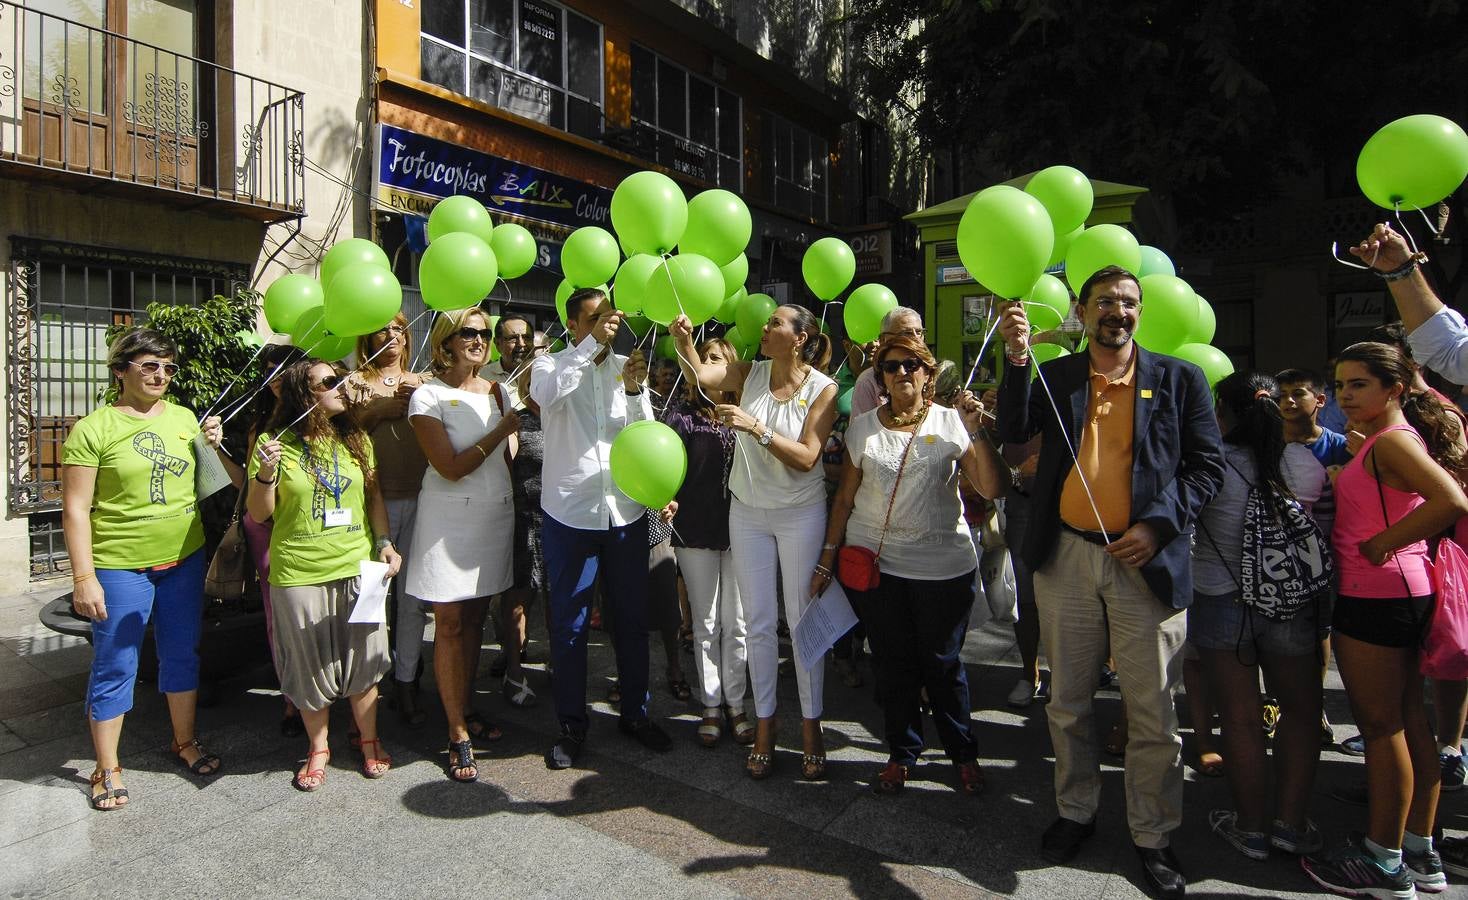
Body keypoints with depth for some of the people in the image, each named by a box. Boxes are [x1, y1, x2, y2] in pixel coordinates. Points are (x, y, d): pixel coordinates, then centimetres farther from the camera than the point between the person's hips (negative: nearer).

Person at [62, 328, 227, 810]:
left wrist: (211, 448, -4)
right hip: (120, 566, -4)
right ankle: (107, 769, 22)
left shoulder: (184, 417, 5)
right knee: (115, 667, 6)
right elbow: (75, 509, -9)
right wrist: (83, 577, -13)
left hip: (183, 559, 4)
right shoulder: (93, 429, -8)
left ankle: (184, 741, 33)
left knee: (183, 654, 15)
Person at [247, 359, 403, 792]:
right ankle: (318, 749, 30)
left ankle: (368, 739, 30)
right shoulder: (276, 442, -4)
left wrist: (384, 541, -1)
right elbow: (259, 514, -2)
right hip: (299, 573, -2)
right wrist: (265, 473, -20)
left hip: (358, 566, 2)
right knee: (311, 666, 10)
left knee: (361, 659, 10)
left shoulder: (356, 439, 6)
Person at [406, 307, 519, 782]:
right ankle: (459, 734, 9)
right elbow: (451, 467, -15)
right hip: (450, 520, -5)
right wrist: (501, 430, -14)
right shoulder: (429, 396, -7)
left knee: (475, 618, 13)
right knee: (450, 624, 1)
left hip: (495, 515, 5)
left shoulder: (498, 391, 8)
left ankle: (465, 709, 28)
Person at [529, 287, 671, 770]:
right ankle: (571, 724, 24)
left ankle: (635, 712, 30)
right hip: (569, 512, -2)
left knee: (633, 618, 12)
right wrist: (593, 342, -25)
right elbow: (545, 391, -24)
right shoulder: (551, 365, 0)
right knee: (569, 624, 8)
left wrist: (634, 390, -18)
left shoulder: (627, 367, 6)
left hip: (626, 511, 3)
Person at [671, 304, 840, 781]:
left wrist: (757, 427, -27)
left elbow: (806, 458, -18)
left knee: (804, 620, 6)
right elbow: (701, 375, -16)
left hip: (801, 514, -3)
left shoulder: (823, 389, -10)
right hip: (747, 512, 3)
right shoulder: (751, 373, -1)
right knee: (759, 623, 10)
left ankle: (811, 727, 22)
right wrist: (682, 339, -31)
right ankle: (764, 724, 24)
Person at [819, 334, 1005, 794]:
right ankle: (901, 753, 31)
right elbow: (845, 498, 6)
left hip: (944, 564, -1)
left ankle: (963, 753, 33)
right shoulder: (863, 427, 4)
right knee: (892, 663, 12)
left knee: (942, 664, 10)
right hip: (876, 561, 2)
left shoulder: (951, 422, -2)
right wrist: (827, 559, 5)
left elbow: (992, 488, -11)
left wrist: (975, 431, -20)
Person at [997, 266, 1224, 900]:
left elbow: (1207, 465, 2)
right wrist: (1016, 360, -19)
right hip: (1066, 558, 2)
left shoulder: (1178, 379, 4)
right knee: (1067, 702, 14)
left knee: (1153, 713, 8)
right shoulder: (1055, 376, 7)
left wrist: (1160, 524, -12)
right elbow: (1013, 432, -8)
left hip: (1148, 561, -1)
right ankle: (1076, 812, 34)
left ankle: (1153, 836, 28)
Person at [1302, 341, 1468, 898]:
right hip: (1403, 593, 10)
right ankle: (1419, 853, 27)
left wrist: (1383, 545, -20)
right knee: (1408, 722, 15)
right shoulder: (1387, 439, 14)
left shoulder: (1391, 440, -15)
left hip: (1376, 595, -10)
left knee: (1380, 726, -1)